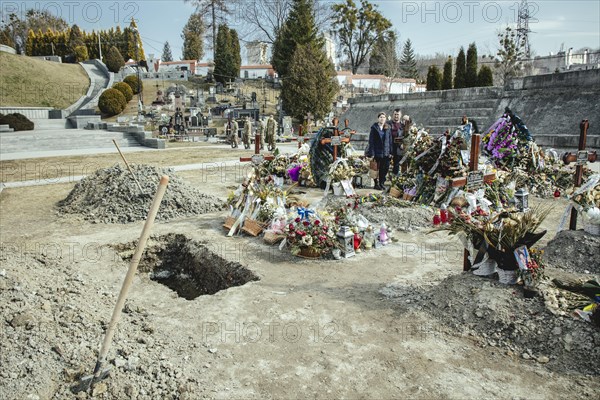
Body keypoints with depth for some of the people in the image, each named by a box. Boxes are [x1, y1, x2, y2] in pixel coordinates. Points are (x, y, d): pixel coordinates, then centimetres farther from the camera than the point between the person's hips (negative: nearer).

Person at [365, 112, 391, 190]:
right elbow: (371, 141, -6)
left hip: (385, 153, 4)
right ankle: (376, 184, 16)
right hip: (377, 152, -4)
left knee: (385, 168, 4)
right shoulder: (374, 128, -3)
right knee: (376, 169, 4)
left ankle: (382, 183, 19)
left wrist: (390, 152, 4)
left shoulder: (387, 128, 9)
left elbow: (390, 141, 11)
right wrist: (372, 153, -12)